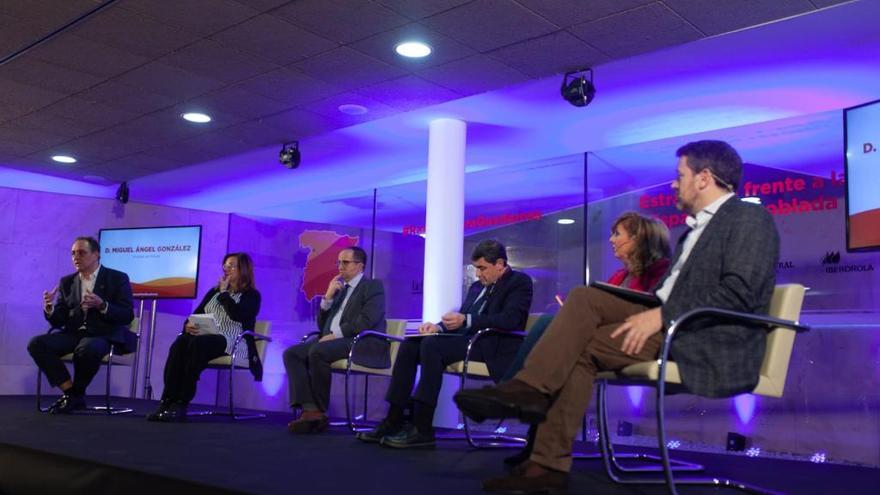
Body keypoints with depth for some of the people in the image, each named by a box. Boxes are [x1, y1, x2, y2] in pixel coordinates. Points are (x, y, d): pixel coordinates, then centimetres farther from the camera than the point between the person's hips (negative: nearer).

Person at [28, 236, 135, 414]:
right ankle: (70, 392, -12)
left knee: (87, 349, -38)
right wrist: (49, 309, -13)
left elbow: (127, 316, -7)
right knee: (36, 344, -19)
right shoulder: (67, 282, 14)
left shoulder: (117, 278, 1)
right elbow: (58, 321, 10)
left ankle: (76, 394, -10)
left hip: (105, 335, -5)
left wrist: (102, 305, -23)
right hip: (74, 334, 5)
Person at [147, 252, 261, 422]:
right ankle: (167, 402, -38)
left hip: (231, 342, -5)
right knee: (180, 343, -29)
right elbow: (196, 314, 17)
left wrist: (224, 292, 0)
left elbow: (238, 315, -13)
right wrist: (188, 325, -6)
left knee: (197, 343, -36)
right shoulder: (214, 291, 26)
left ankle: (182, 404, -37)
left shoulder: (252, 295, 7)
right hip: (204, 337, 5)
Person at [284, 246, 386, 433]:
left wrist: (336, 335, -17)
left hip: (362, 343, -8)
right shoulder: (340, 290, 25)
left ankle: (320, 411, -19)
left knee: (317, 352, -32)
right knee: (292, 353, -13)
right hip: (334, 341, 8)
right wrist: (328, 297, 6)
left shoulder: (373, 286, 3)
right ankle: (310, 410, -26)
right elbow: (322, 325, 19)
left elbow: (367, 320, -14)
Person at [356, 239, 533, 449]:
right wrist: (439, 326, 1)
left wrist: (466, 320, -22)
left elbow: (510, 319, -17)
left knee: (432, 344, -29)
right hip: (466, 340, 8)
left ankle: (422, 430, -29)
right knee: (409, 345, -10)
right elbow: (461, 322, 23)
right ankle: (393, 421, -11)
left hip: (492, 347, -8)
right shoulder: (477, 286, 25)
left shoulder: (520, 282, 0)